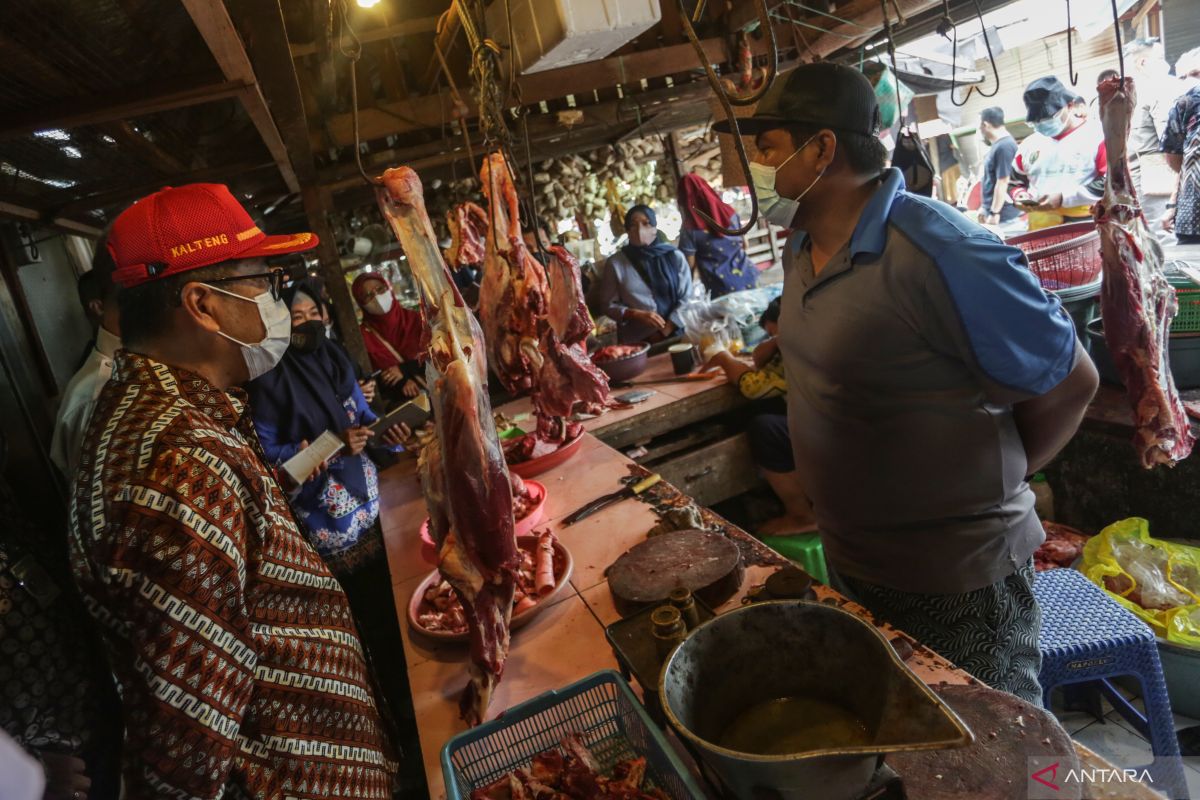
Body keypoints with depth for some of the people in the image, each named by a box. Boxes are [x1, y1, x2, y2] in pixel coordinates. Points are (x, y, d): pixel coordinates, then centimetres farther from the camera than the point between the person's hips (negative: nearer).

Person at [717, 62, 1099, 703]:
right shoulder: (801, 247, 0)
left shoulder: (941, 254, -27)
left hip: (955, 584, -8)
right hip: (848, 562, 8)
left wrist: (990, 482, -4)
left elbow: (1070, 383, -16)